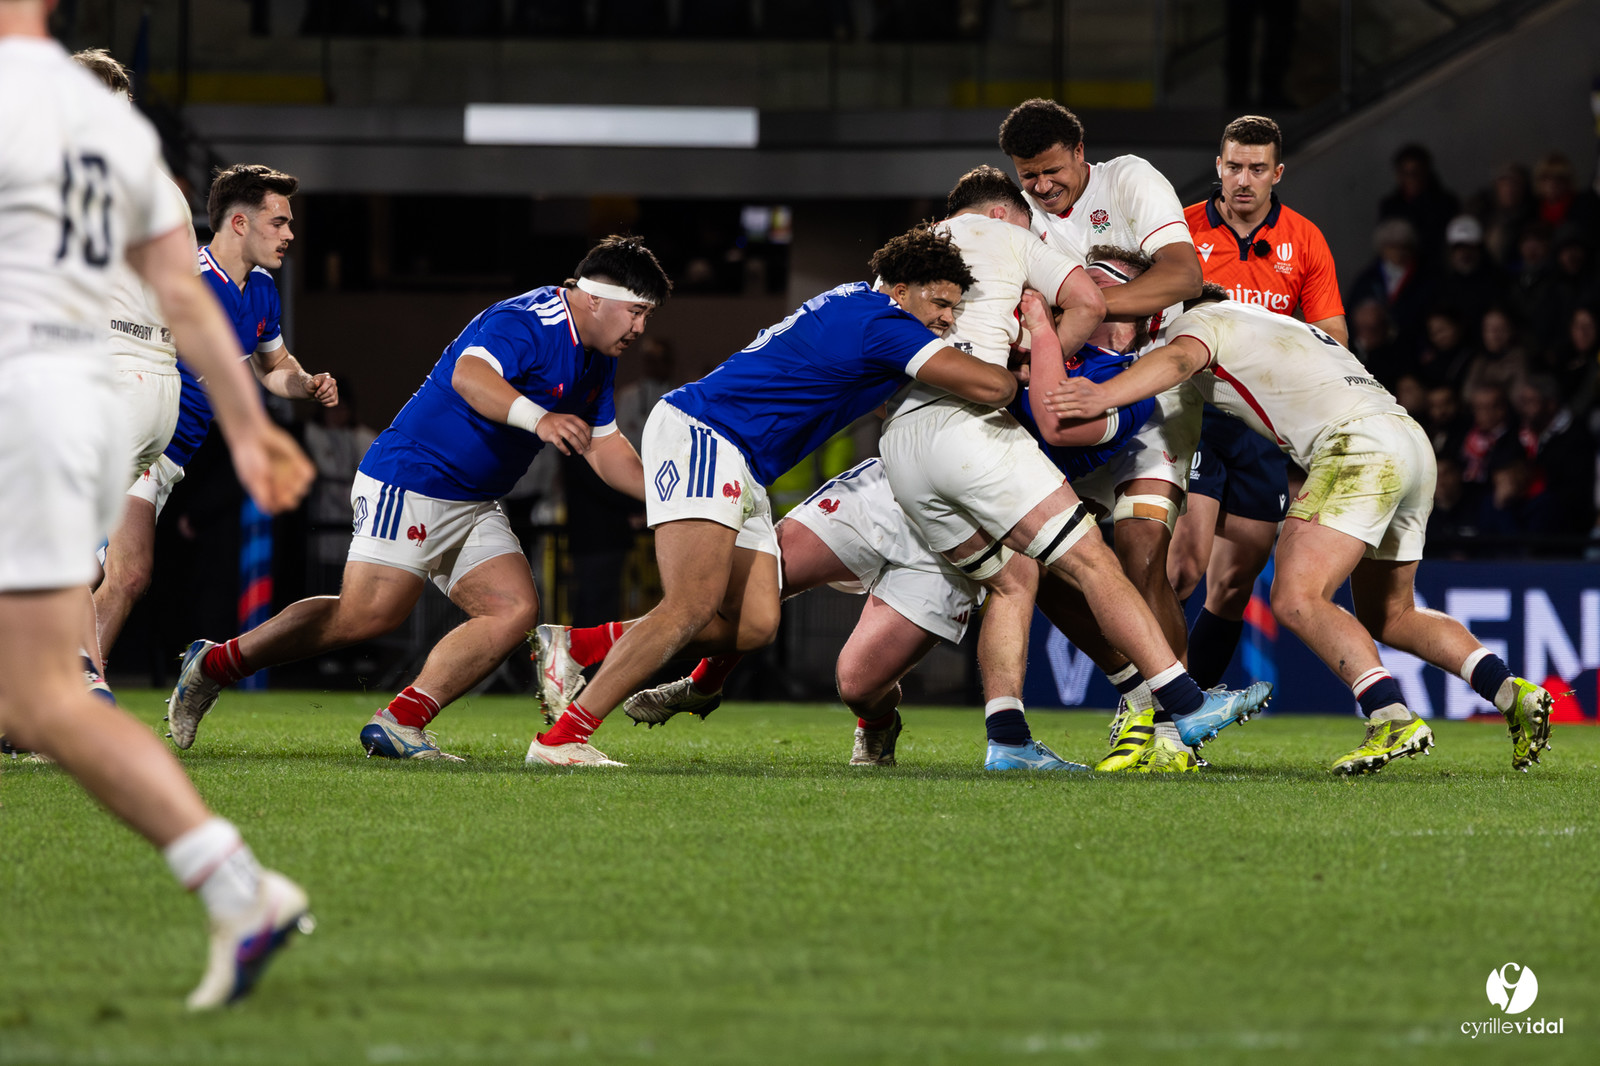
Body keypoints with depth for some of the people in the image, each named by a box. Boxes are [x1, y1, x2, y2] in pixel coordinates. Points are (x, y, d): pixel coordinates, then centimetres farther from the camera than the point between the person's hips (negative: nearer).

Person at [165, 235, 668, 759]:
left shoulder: (596, 360, 13)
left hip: (474, 506, 10)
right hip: (410, 479, -10)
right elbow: (469, 375, -38)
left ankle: (398, 723, -11)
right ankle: (215, 663, 0)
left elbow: (603, 446, 22)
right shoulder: (524, 322, -19)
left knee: (514, 609, -9)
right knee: (366, 615, -16)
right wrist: (537, 418, -51)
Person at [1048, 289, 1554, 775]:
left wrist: (1104, 395, -30)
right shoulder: (1269, 323, 33)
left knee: (1297, 600, -15)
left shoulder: (1196, 321, 8)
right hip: (1413, 440, 9)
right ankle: (1511, 693, 9)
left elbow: (1179, 359, -14)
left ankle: (1393, 718, -31)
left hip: (1358, 444, -9)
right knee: (1389, 616, 20)